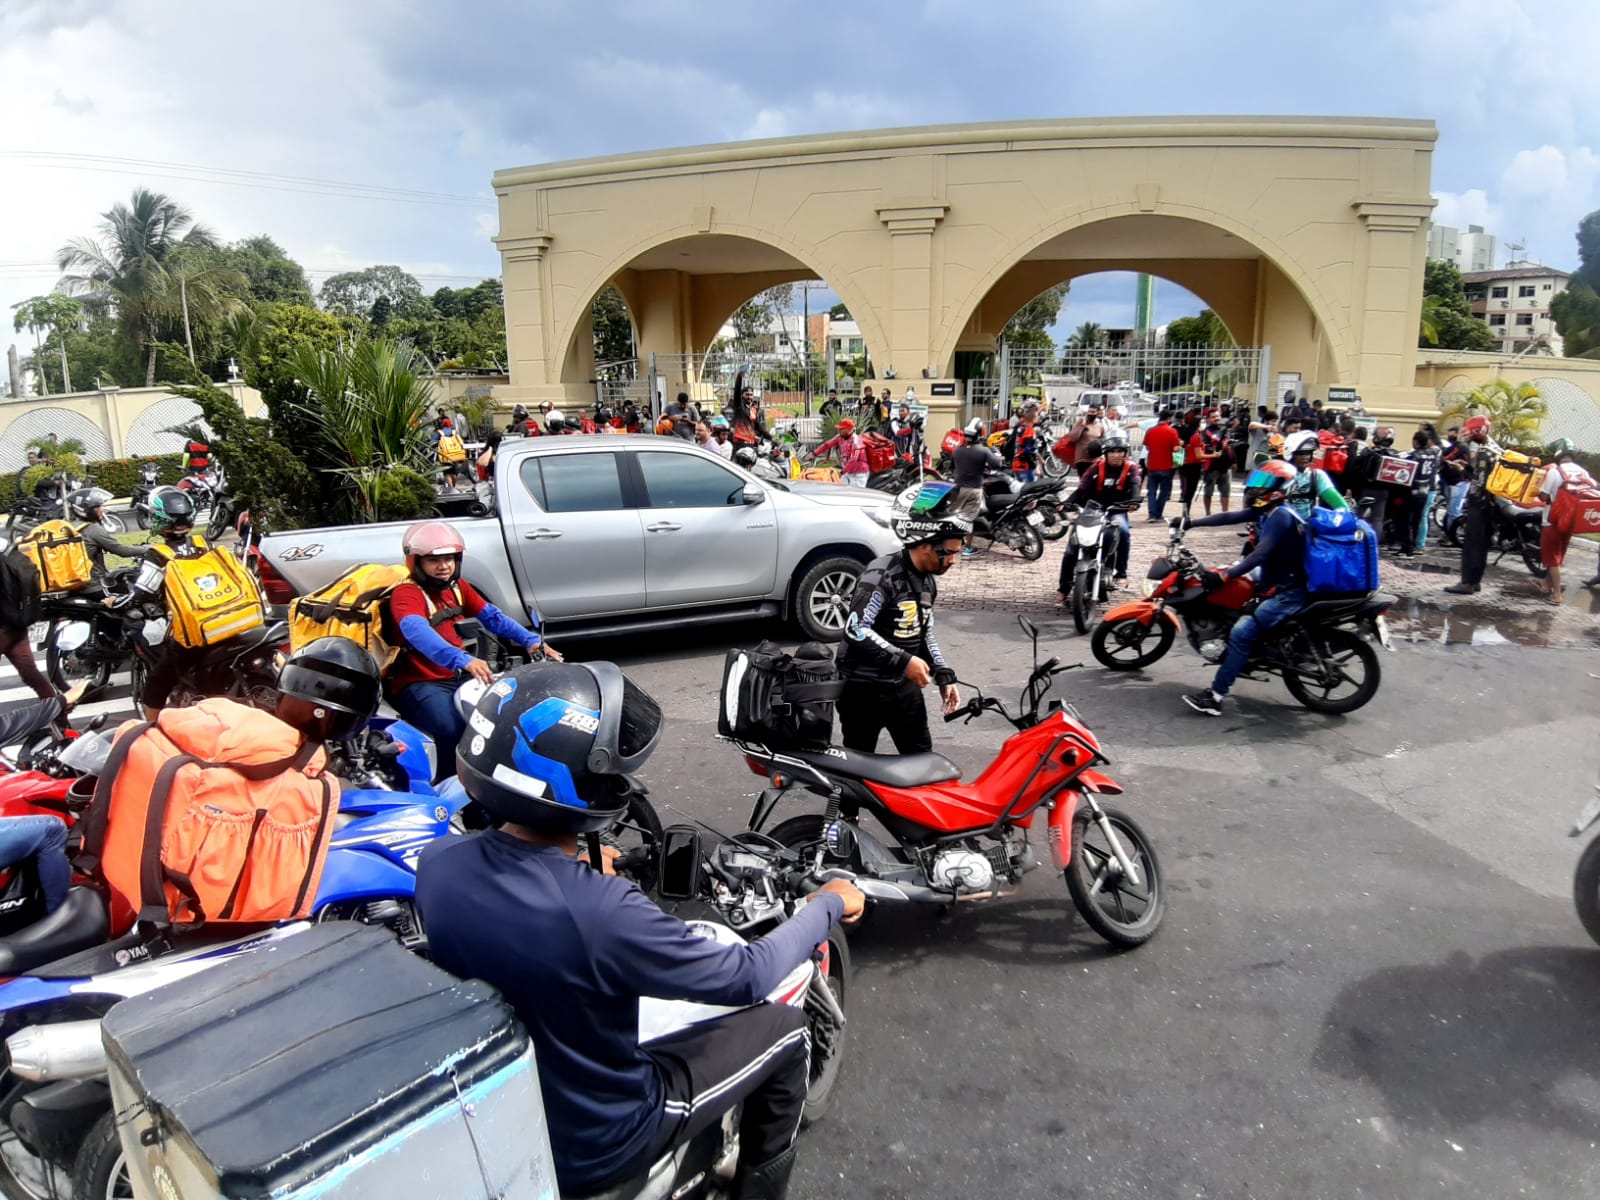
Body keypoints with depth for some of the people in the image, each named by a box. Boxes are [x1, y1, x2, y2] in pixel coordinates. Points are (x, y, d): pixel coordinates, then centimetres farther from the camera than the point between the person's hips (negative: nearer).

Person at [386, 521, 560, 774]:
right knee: (457, 733, -32)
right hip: (420, 684, -8)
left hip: (457, 678, 8)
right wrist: (462, 660, -50)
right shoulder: (406, 593, -14)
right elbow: (417, 632, -34)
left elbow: (491, 616, 3)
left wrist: (530, 640, -15)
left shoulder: (457, 587, 12)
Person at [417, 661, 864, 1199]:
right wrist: (827, 905, -7)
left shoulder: (436, 863, -18)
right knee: (786, 1029, 9)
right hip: (590, 1145, -6)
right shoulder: (601, 914, -37)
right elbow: (746, 977, -23)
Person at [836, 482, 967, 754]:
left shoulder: (928, 581, 8)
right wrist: (903, 661, -26)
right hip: (863, 688, -8)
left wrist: (944, 676, 8)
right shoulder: (882, 574, -21)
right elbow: (855, 630, -28)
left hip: (903, 685, 8)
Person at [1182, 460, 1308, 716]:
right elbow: (1229, 518, 11)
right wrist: (1192, 523, 6)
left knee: (1242, 632, -23)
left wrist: (1224, 576, -37)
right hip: (1273, 583, 11)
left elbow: (1260, 554, -31)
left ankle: (1216, 696, -24)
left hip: (1287, 592, -11)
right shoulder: (1268, 510, 7)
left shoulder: (1280, 516, -21)